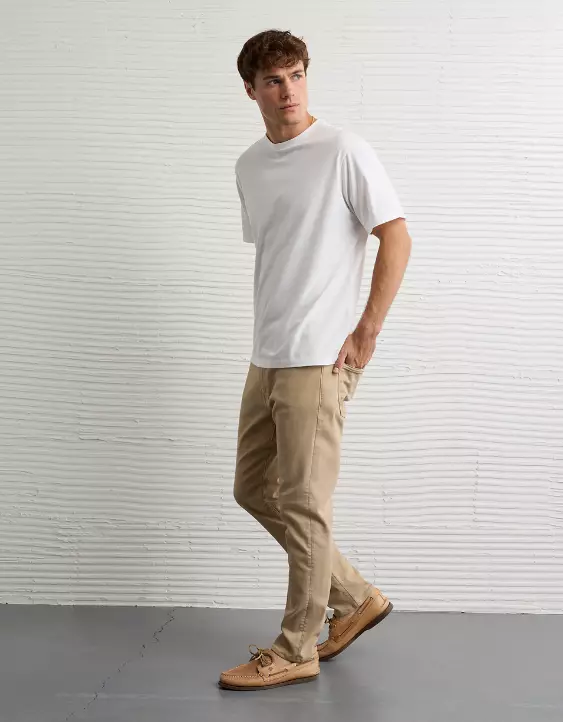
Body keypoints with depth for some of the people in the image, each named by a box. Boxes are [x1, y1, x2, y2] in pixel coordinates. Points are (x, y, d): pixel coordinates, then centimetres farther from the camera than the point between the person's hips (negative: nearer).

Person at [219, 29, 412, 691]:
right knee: (253, 489, 13)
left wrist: (366, 332, -12)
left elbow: (396, 238, -9)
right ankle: (355, 598, 25)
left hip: (318, 360, -8)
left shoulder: (343, 151, -8)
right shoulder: (248, 166, 13)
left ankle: (296, 649, 11)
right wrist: (271, 334, 14)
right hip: (266, 359, 8)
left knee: (302, 504, -3)